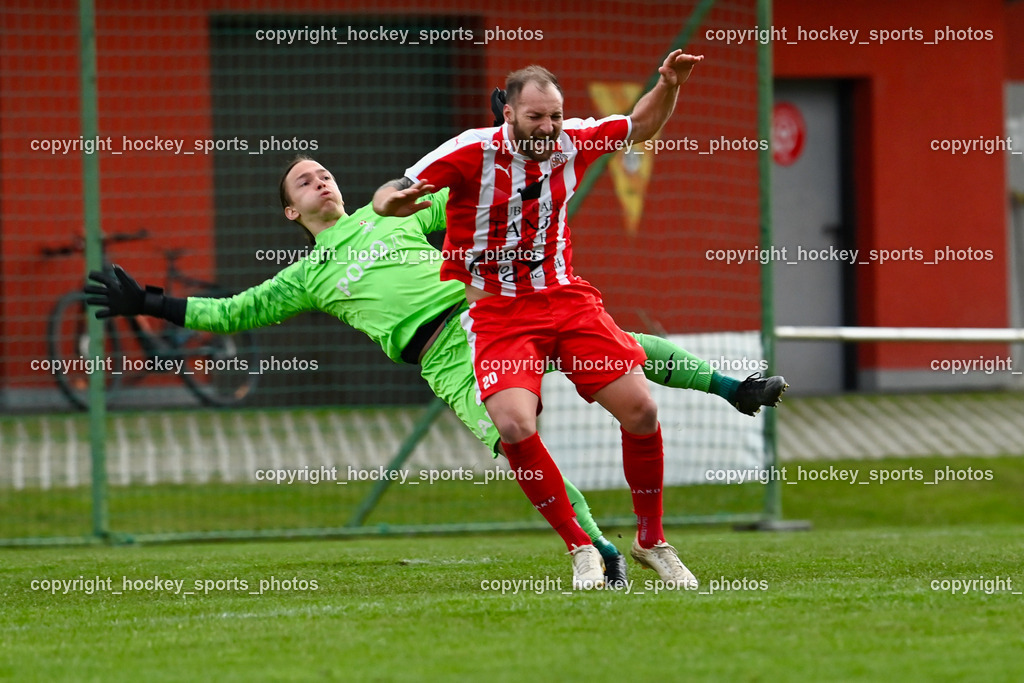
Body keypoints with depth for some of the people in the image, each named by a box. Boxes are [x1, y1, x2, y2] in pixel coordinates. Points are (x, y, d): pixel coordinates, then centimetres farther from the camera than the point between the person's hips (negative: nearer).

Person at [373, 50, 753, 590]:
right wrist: (394, 201, -36)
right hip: (497, 312, -4)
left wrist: (669, 85, -1)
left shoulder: (571, 142, -1)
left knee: (641, 410, -8)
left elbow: (640, 126, 18)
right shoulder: (474, 152, -13)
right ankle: (580, 547, -7)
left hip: (565, 298, 4)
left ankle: (650, 540, 14)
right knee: (515, 427, -26)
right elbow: (386, 196, -12)